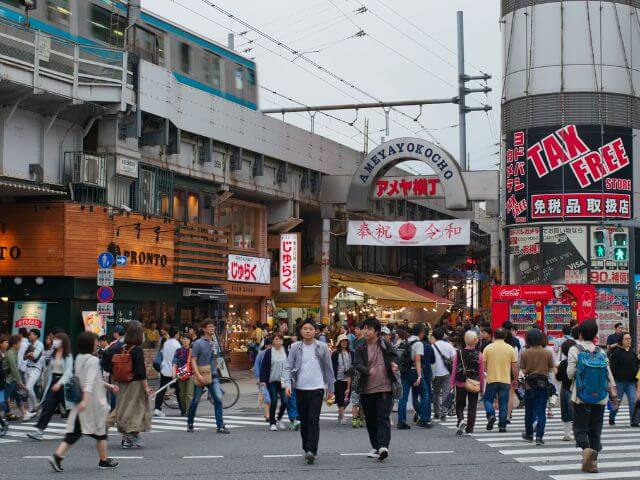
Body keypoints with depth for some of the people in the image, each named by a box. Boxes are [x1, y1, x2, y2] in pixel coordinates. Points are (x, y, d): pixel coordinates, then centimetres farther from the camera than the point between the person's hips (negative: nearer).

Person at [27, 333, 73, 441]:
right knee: (47, 407, -3)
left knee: (69, 408, 5)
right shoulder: (53, 354, 10)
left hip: (64, 383, -5)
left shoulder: (68, 356, -9)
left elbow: (68, 371, -19)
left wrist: (59, 383, -30)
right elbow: (50, 369, 15)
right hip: (53, 382, 5)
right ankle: (39, 430, -8)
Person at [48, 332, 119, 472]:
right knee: (101, 431, 9)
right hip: (93, 402, -7)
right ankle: (104, 461, 19)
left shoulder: (79, 358, 11)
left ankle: (58, 455, -10)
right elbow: (89, 382, -26)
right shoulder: (93, 360, -15)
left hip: (79, 402, 7)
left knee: (74, 431, 5)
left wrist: (108, 385, 26)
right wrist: (85, 400, -33)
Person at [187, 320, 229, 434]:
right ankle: (190, 423, 26)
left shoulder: (214, 343, 10)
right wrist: (198, 375, -20)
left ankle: (220, 426, -6)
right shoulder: (198, 343, -8)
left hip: (213, 376, 5)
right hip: (201, 376, -5)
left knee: (218, 399, -7)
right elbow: (193, 360, -11)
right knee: (195, 401, 7)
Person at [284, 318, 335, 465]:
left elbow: (328, 369, 9)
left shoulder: (322, 347, 3)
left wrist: (331, 388, 11)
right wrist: (288, 384, -11)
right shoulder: (295, 347, 4)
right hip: (300, 388, 2)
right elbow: (288, 367, 3)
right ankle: (306, 449, 22)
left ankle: (311, 451, -16)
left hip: (317, 388, -2)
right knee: (303, 420, 9)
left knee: (314, 420, -12)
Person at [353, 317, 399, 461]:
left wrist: (393, 364, -8)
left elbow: (394, 356, 15)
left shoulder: (386, 346, 4)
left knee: (383, 418, -10)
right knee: (370, 420, 11)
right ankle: (375, 447, 23)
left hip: (384, 388, -2)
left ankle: (383, 446, -17)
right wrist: (368, 370, -29)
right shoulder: (360, 349, 4)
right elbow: (357, 364, -9)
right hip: (367, 390, 3)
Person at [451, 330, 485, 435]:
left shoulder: (458, 353, -7)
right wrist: (482, 387, 9)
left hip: (460, 384, 0)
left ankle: (461, 420, -11)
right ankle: (469, 429, 11)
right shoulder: (479, 355, -7)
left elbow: (454, 371, -4)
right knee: (472, 407, 11)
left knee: (459, 405, 15)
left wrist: (452, 385, 5)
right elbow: (481, 373, -1)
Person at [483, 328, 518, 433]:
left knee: (488, 399, 14)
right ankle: (502, 425, 7)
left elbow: (483, 364, 1)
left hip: (491, 379, -1)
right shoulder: (510, 349, 0)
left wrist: (483, 375, 18)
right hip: (506, 380, 1)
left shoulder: (488, 348, -2)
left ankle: (491, 415, -10)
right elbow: (515, 366, 2)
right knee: (503, 403, 7)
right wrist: (515, 380, 12)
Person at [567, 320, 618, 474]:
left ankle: (586, 449, -26)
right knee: (595, 430, 10)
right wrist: (614, 395, 8)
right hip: (600, 398, 3)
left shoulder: (575, 350, -6)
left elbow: (570, 373, -9)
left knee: (580, 428, 1)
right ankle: (592, 462, 6)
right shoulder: (601, 352, 5)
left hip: (581, 397, -3)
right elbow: (609, 376, 3)